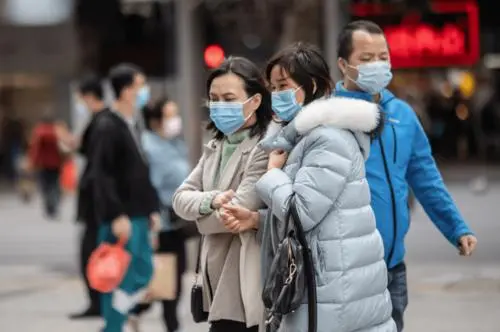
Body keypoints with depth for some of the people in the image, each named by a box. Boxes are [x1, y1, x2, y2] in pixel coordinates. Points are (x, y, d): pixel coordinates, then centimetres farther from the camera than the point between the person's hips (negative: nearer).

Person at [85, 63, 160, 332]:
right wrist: (117, 216, -23)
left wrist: (152, 208, 16)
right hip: (120, 219, -9)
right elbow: (99, 176, -19)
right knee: (120, 280, -5)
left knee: (143, 274, 11)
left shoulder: (132, 125, 16)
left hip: (139, 217, 9)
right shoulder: (107, 127, -13)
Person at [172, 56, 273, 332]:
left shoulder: (267, 147, -15)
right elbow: (181, 199, 6)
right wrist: (212, 200, -14)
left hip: (248, 292, -9)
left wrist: (201, 214, -2)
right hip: (219, 288, 9)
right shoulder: (216, 147, 14)